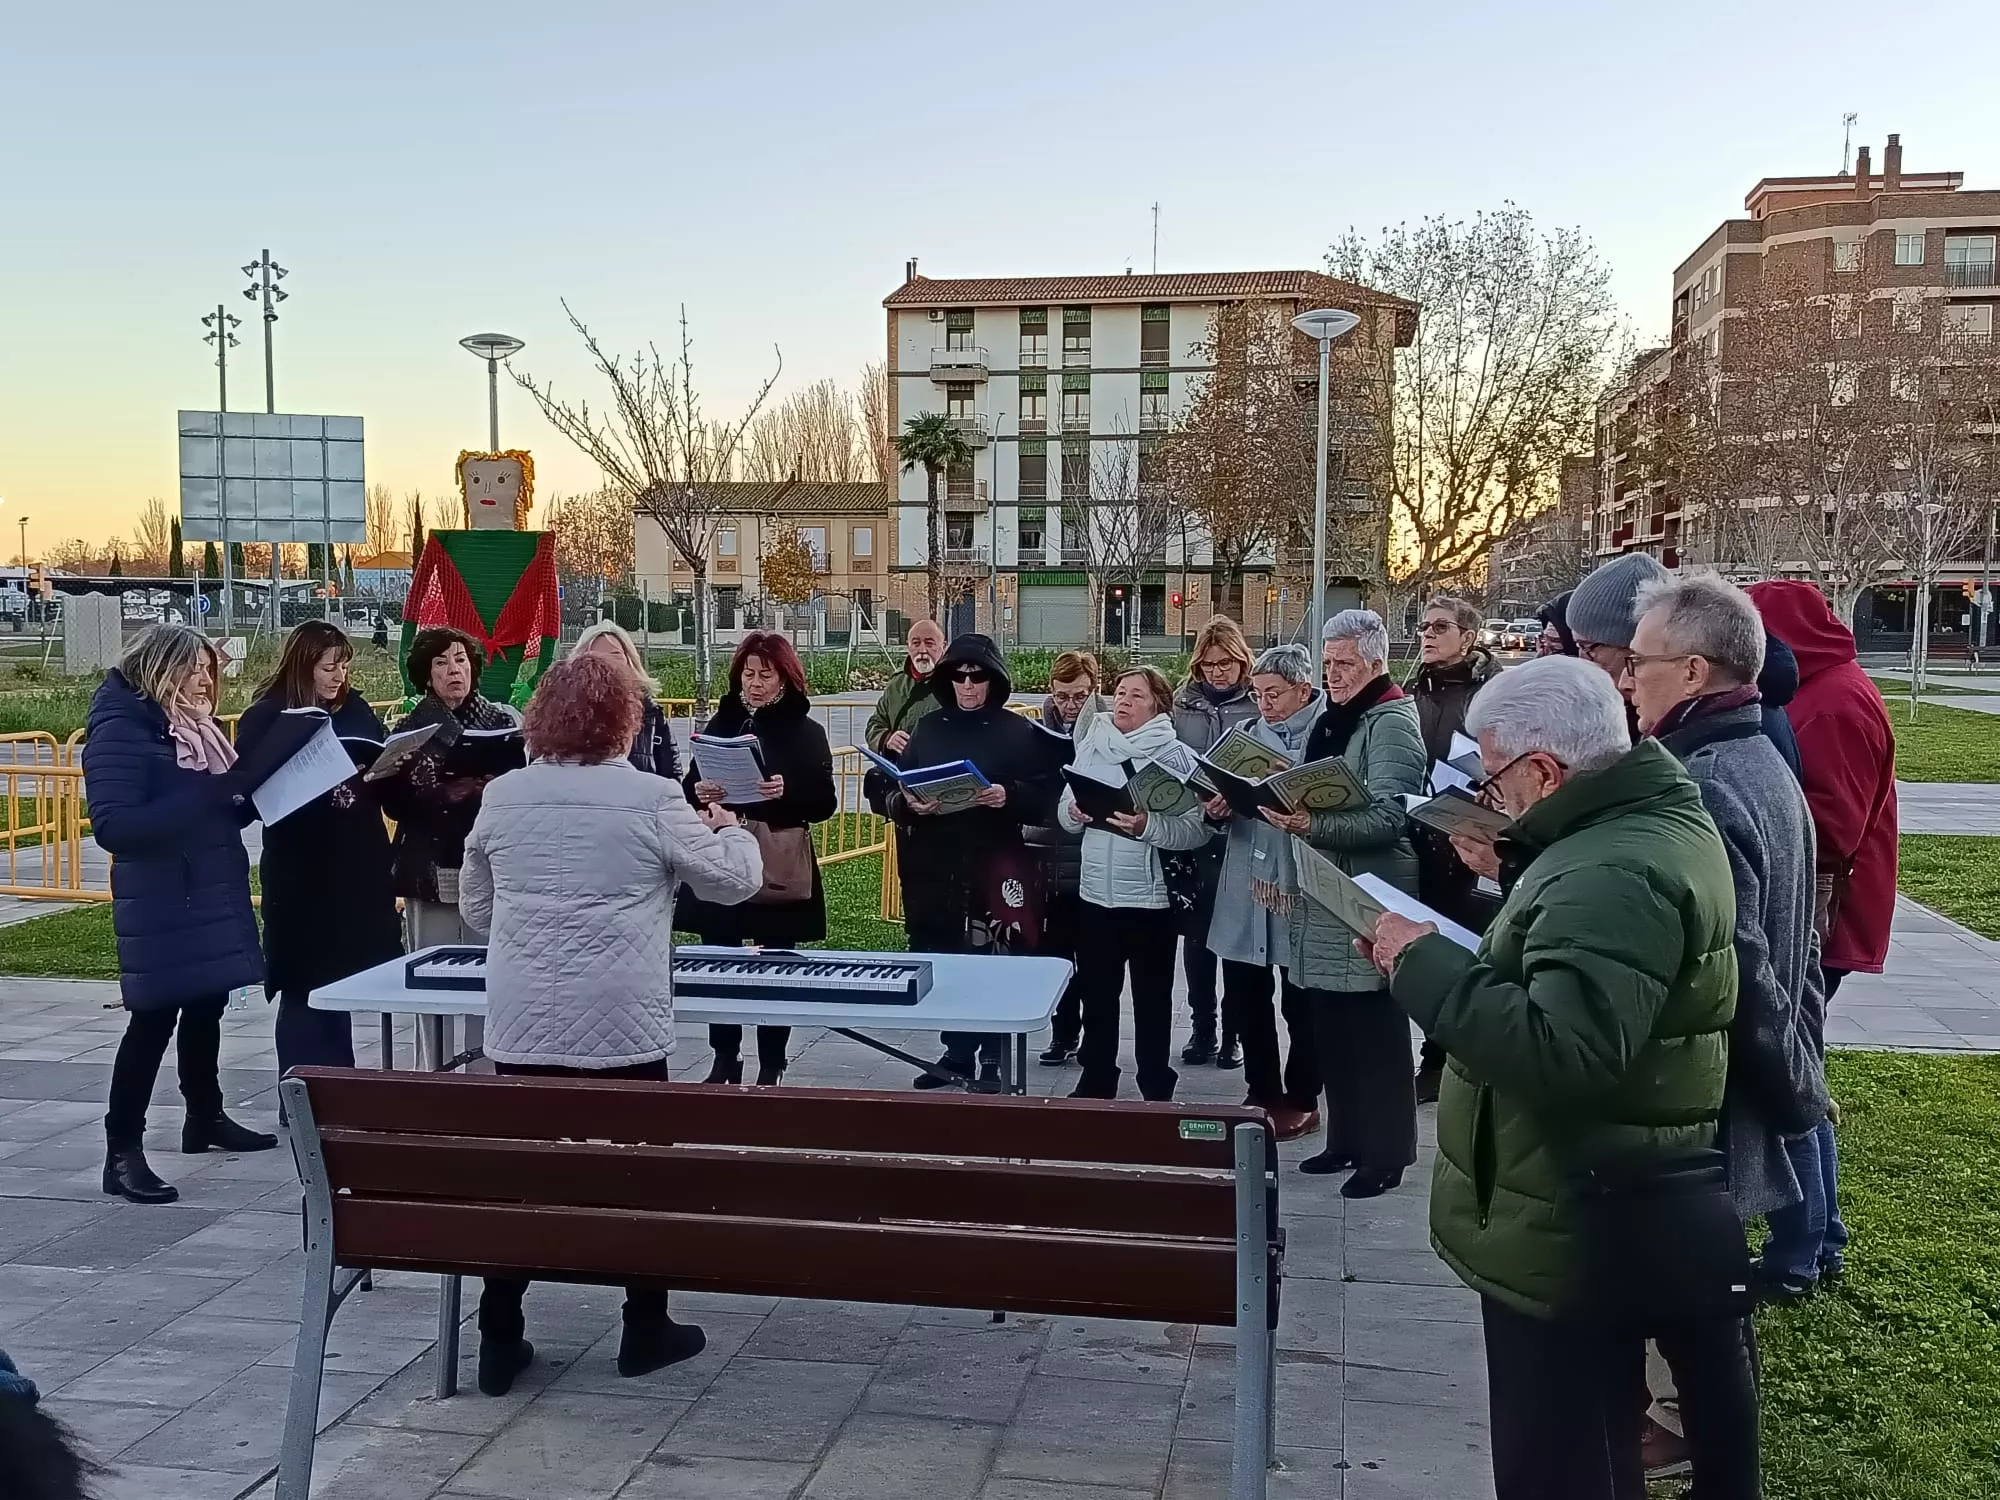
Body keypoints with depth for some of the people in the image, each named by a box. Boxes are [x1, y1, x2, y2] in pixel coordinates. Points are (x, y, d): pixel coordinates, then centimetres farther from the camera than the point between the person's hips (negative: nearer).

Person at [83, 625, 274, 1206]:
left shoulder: (199, 727, 10)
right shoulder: (121, 731, -15)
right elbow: (112, 824, -26)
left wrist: (250, 795, -3)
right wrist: (204, 797, -30)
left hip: (215, 894, 8)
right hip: (161, 904, -8)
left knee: (206, 1007, 17)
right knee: (153, 1020, -7)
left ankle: (205, 1118, 32)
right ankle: (122, 1153, -1)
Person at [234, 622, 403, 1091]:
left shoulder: (355, 709, 8)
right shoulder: (266, 717, -5)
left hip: (360, 868, 5)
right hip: (301, 875, -4)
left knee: (340, 983, 11)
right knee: (306, 987, 3)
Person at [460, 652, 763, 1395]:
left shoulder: (502, 797, 3)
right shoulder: (652, 799, -9)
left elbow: (475, 907, 15)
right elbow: (737, 879, 0)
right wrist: (732, 829, 21)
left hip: (521, 1025, 4)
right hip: (621, 1027, -3)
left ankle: (499, 1341, 15)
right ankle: (645, 1329, 21)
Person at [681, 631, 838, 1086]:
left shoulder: (806, 732, -1)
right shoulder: (719, 725, 8)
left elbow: (826, 802, -8)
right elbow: (689, 790, 9)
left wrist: (788, 792, -26)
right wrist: (699, 793, -14)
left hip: (781, 867, -3)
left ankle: (771, 1067, 13)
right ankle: (724, 1061, 17)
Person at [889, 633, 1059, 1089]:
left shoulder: (1019, 732, 1)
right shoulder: (927, 727, 9)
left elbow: (1045, 798, -2)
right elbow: (893, 794, 9)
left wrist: (1008, 797, -20)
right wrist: (909, 804, -12)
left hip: (994, 866, -3)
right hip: (933, 867, 3)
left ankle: (990, 1060, 9)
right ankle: (956, 1053, 21)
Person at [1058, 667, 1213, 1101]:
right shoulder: (1091, 746, 6)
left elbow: (1195, 831, -14)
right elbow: (1065, 813, 9)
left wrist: (1148, 826, -28)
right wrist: (1075, 812, -12)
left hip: (1151, 897, -4)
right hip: (1096, 893, 4)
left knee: (1152, 999, 8)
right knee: (1096, 995, 14)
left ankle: (1156, 1090, 21)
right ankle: (1096, 1083, 29)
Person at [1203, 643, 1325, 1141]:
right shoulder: (1249, 733, 11)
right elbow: (1225, 792, 14)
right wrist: (1219, 806, -7)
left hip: (1300, 885, -5)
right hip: (1246, 885, 5)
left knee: (1301, 1001, 8)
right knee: (1243, 997, 11)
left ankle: (1301, 1100, 22)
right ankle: (1262, 1094, 27)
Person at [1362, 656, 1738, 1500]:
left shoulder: (1616, 875, -26)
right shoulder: (1643, 824, 9)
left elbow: (1560, 1052, -36)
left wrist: (1424, 965, -27)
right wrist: (1458, 939, 2)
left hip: (1564, 1232, -11)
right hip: (1602, 1214, 11)